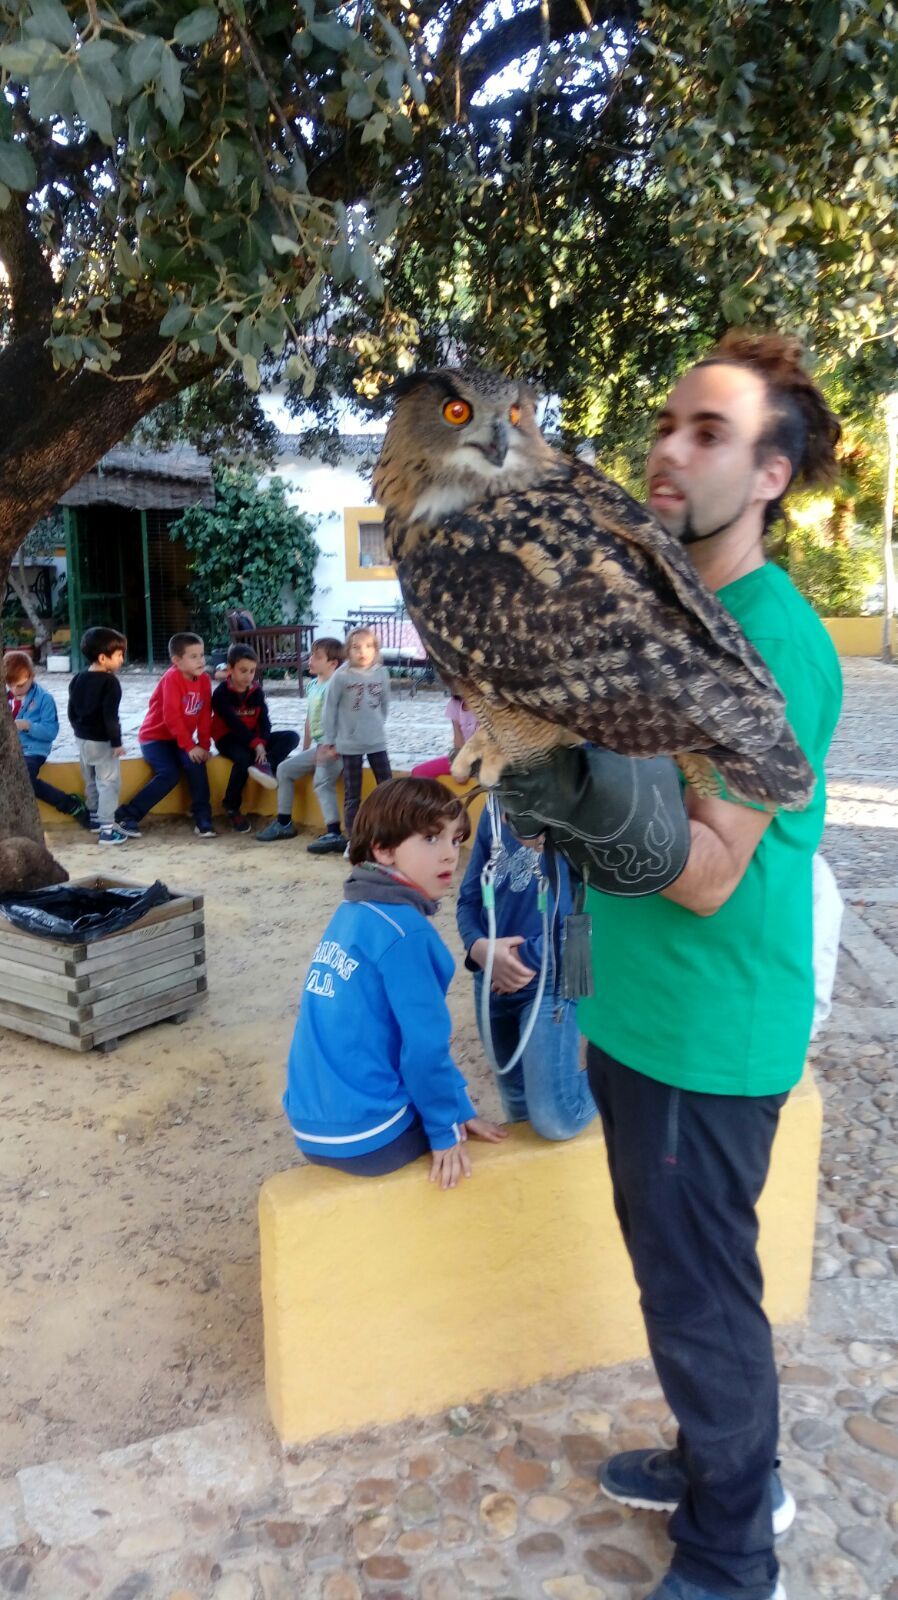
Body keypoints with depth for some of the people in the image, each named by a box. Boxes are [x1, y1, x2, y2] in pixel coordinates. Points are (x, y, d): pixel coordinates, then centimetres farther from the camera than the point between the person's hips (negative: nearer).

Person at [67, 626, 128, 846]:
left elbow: (72, 710, 13)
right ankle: (107, 830, -6)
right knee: (108, 783, -4)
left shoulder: (78, 679, 7)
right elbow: (110, 716, -22)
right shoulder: (110, 682, -18)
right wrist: (117, 742, -17)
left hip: (82, 738, 8)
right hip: (102, 741, -8)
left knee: (91, 781, 21)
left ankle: (95, 819, 35)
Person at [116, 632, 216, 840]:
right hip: (155, 737, -5)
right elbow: (171, 717, -25)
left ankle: (202, 818, -13)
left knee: (196, 765, -22)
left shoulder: (204, 679, -1)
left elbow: (205, 715, 1)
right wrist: (190, 746, -24)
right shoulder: (172, 678, -20)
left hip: (181, 738, 5)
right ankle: (126, 816, -13)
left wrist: (204, 745, -7)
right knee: (169, 774, -24)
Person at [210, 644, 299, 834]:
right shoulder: (221, 693, -11)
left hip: (253, 738, 5)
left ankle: (267, 766, -39)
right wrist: (255, 744, -29)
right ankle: (231, 808, -19)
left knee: (292, 736, -13)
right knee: (244, 758, -37)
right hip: (229, 738, -5)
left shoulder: (257, 691, 4)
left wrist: (261, 743, -21)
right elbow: (234, 723, -20)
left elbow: (264, 720, -2)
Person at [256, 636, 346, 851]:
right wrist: (305, 749, 18)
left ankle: (334, 834, -41)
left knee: (322, 782, -32)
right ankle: (284, 823, 21)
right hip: (319, 746, 10)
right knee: (284, 769, 13)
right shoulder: (313, 684, 14)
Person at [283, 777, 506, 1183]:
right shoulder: (404, 931, -19)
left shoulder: (351, 914, 8)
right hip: (364, 1137, -8)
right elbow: (424, 1044, -18)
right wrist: (446, 1130, -3)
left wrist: (454, 1103, 16)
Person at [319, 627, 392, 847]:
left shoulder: (382, 673, -3)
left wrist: (376, 727, 13)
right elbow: (330, 709, -3)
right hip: (349, 744, -2)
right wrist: (329, 741, -1)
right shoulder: (341, 676, -10)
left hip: (377, 742, 3)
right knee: (352, 795, 7)